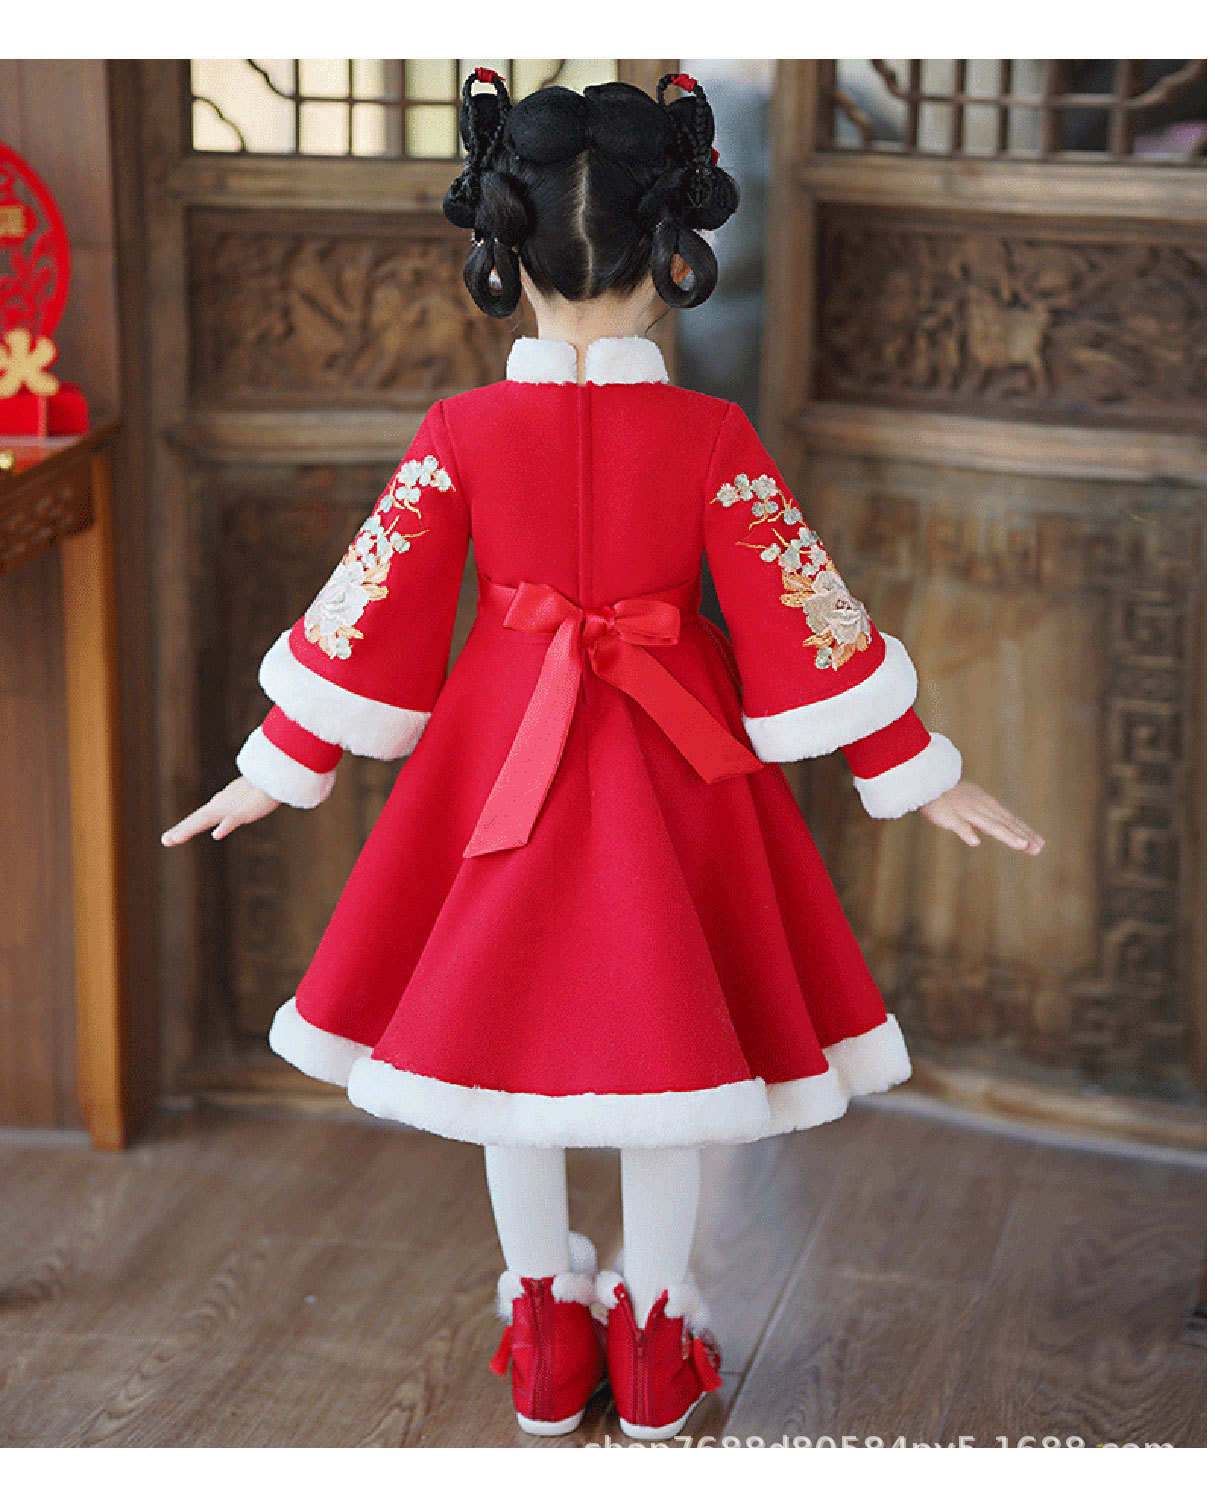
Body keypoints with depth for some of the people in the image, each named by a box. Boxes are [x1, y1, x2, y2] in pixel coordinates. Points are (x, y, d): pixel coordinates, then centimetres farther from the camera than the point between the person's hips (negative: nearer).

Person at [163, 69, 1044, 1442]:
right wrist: (917, 774, 2)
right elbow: (800, 612, -8)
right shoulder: (710, 437, -12)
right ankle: (656, 1343, 23)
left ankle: (544, 1341, 26)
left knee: (508, 1016, 15)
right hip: (673, 764, 0)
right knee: (667, 1020, 13)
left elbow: (371, 611, -5)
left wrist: (280, 766, 7)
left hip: (504, 760, 1)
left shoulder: (460, 432, -10)